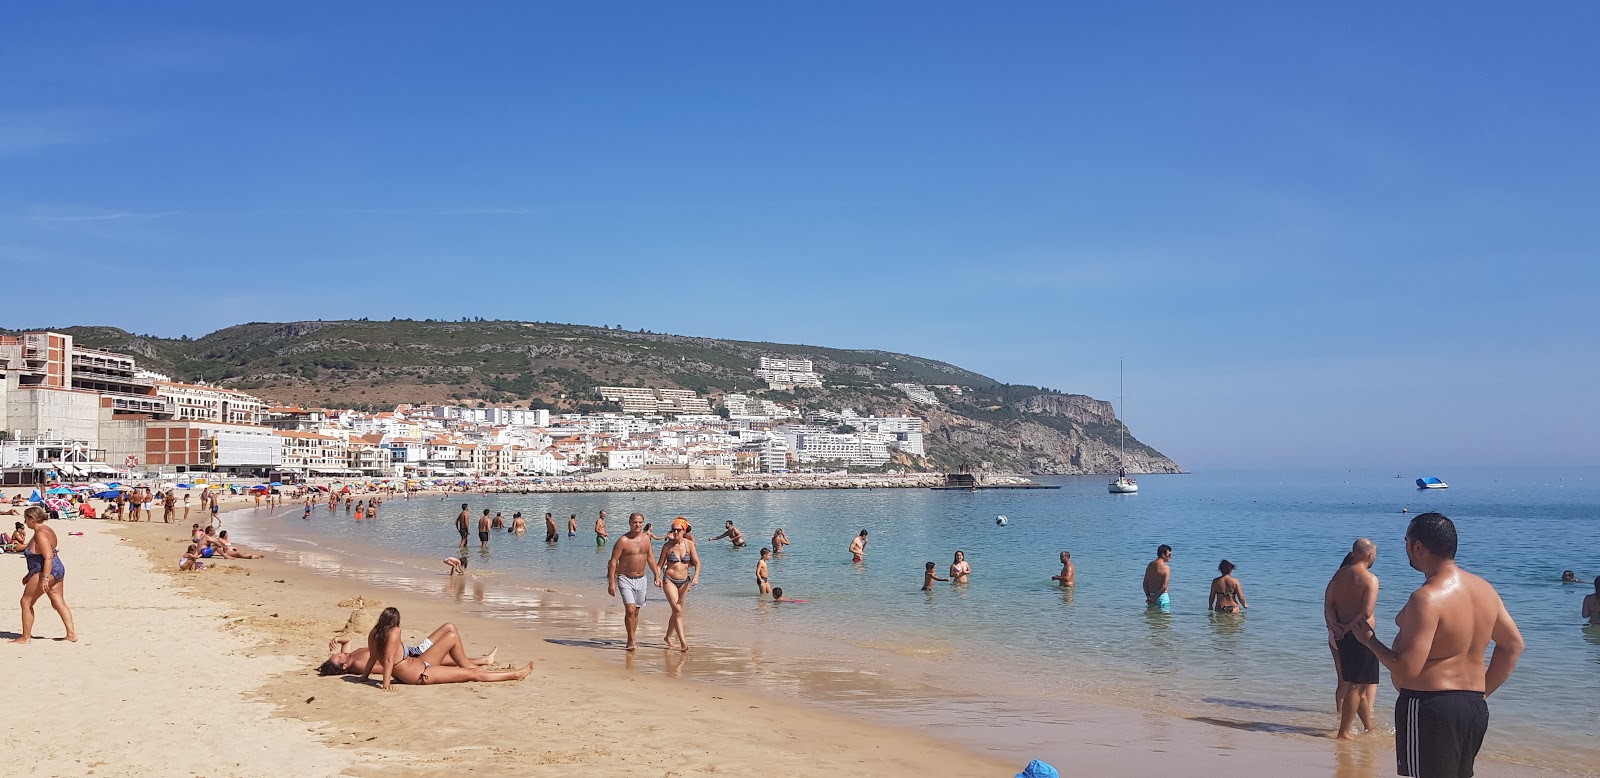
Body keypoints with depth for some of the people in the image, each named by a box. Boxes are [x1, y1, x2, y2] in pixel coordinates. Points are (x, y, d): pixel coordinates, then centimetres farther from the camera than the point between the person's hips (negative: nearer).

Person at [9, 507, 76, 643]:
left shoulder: (40, 534, -18)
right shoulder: (46, 530, 13)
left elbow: (48, 557, -25)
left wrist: (44, 578, -28)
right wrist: (30, 575, 24)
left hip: (46, 572, -10)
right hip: (58, 570, 10)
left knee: (26, 602, 3)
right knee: (59, 603, 8)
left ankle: (25, 636, 9)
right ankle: (71, 634, 4)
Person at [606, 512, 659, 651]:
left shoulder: (646, 539, 6)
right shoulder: (623, 541, -12)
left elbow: (650, 558, 17)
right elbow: (613, 561, -12)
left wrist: (657, 576, 15)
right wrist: (611, 582, -17)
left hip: (641, 580, 5)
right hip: (625, 579, -5)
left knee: (636, 611, 11)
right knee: (630, 610, -17)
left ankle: (631, 640, 22)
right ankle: (631, 641, -6)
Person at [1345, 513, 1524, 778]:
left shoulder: (1427, 598, -20)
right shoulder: (1483, 588, 7)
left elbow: (1406, 669, -23)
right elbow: (1513, 644, 16)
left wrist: (1370, 640, -7)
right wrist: (1483, 691, 19)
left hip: (1430, 708, -9)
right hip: (1475, 707, 9)